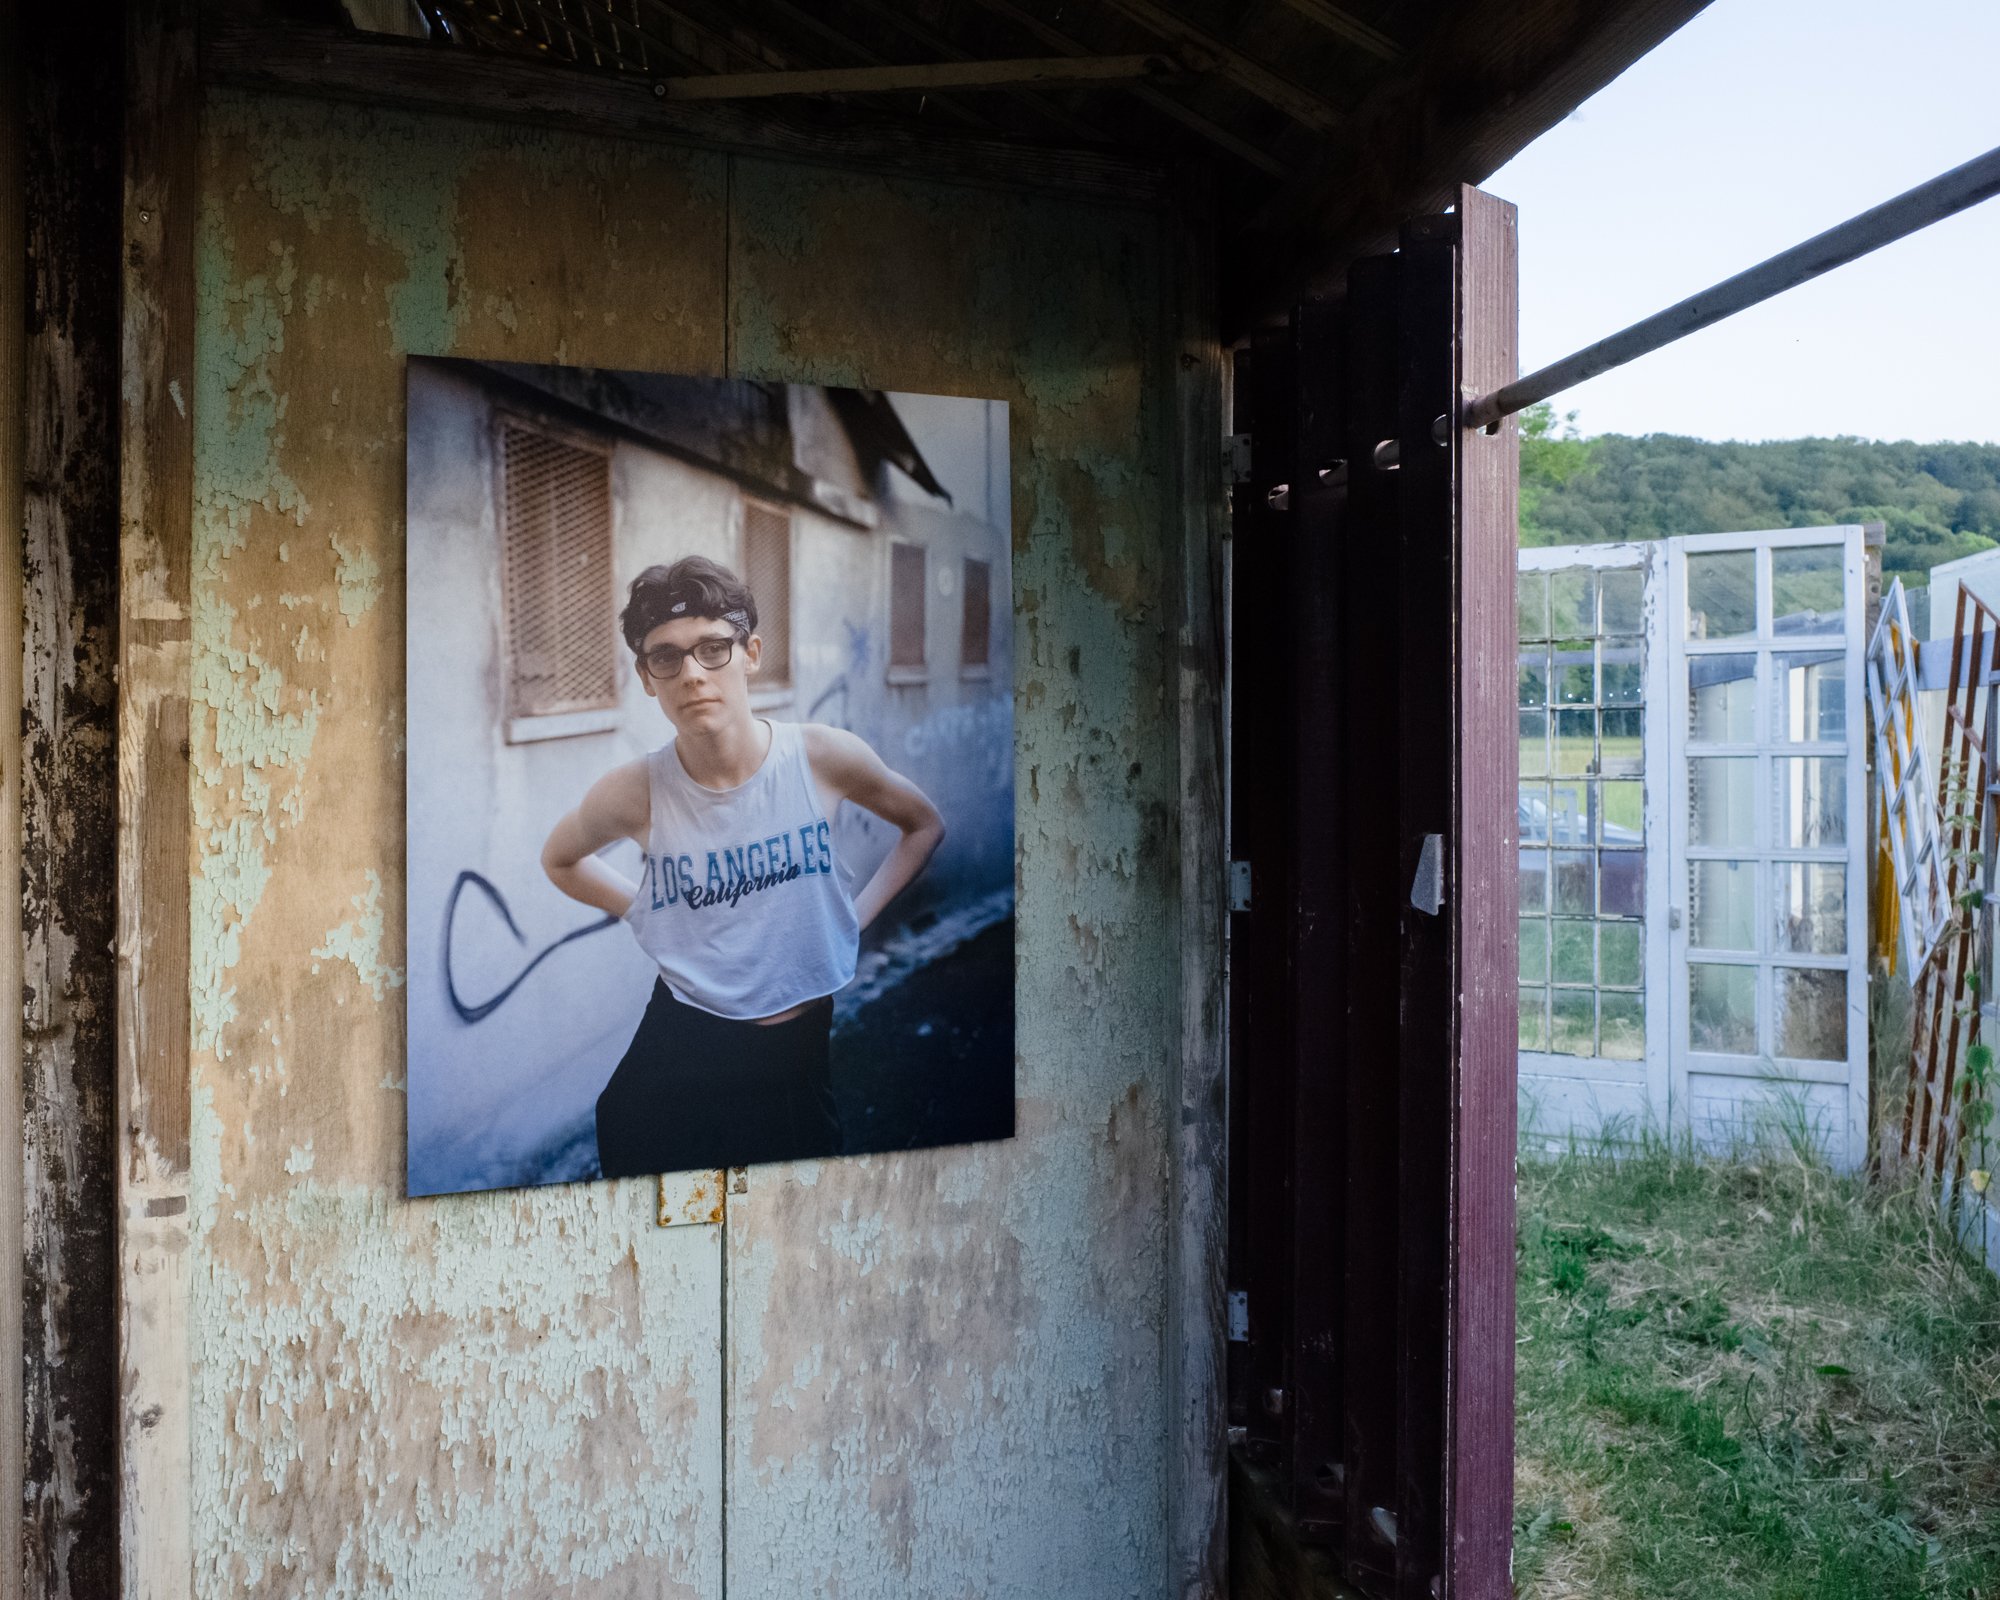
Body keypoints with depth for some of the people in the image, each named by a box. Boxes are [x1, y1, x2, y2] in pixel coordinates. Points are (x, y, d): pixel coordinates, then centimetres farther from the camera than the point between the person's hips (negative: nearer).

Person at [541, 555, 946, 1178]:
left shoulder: (825, 757, -13)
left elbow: (924, 826, 7)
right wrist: (645, 913, 1)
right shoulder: (633, 793, -13)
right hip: (681, 1047, -1)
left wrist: (858, 917, -1)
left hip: (805, 1040, 1)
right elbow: (560, 858, 11)